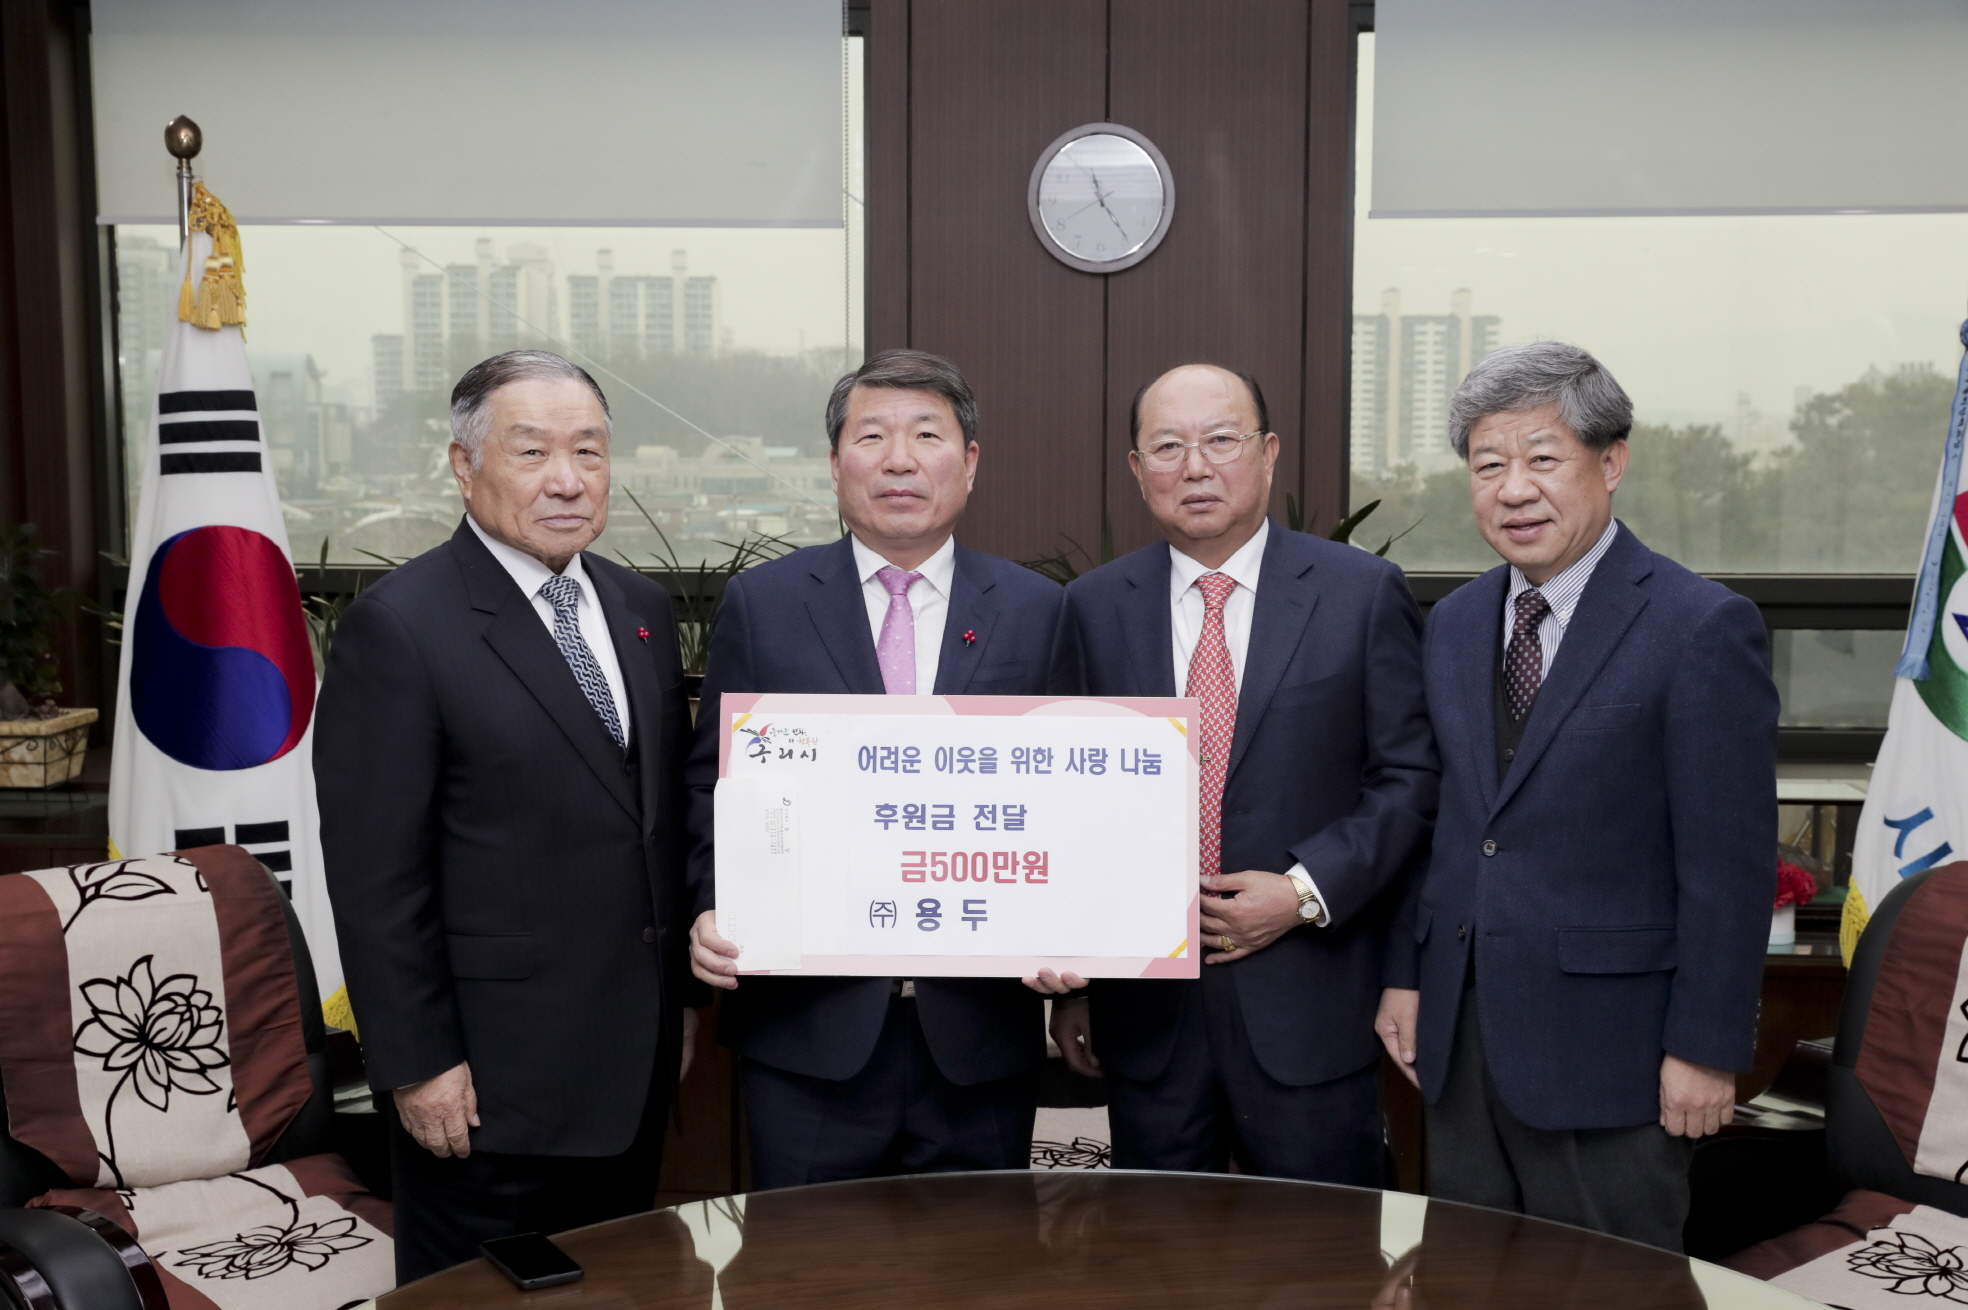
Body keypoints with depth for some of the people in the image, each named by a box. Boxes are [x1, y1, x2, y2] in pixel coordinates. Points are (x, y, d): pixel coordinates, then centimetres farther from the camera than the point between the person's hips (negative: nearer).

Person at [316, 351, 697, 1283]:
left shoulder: (641, 609, 7)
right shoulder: (397, 628, -14)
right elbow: (375, 873, -15)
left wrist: (679, 999, 13)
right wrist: (416, 1065, -14)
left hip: (635, 1065, 6)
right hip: (487, 1077, -6)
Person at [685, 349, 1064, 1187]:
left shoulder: (1037, 610, 3)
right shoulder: (760, 604, 3)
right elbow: (714, 785, 4)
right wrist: (713, 912, -11)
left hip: (981, 1033, 1)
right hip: (809, 1029, 0)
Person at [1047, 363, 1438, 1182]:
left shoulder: (1363, 592, -1)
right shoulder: (1093, 608, 5)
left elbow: (1409, 775, -1)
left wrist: (1307, 889, -13)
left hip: (1309, 1004, -2)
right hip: (1146, 1016, 2)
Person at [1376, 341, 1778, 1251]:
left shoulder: (1702, 627, -12)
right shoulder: (1454, 623, 9)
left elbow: (1730, 861, -12)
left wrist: (1707, 1048, -13)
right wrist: (1406, 973, 10)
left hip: (1604, 1047, -6)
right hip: (1458, 1035, 6)